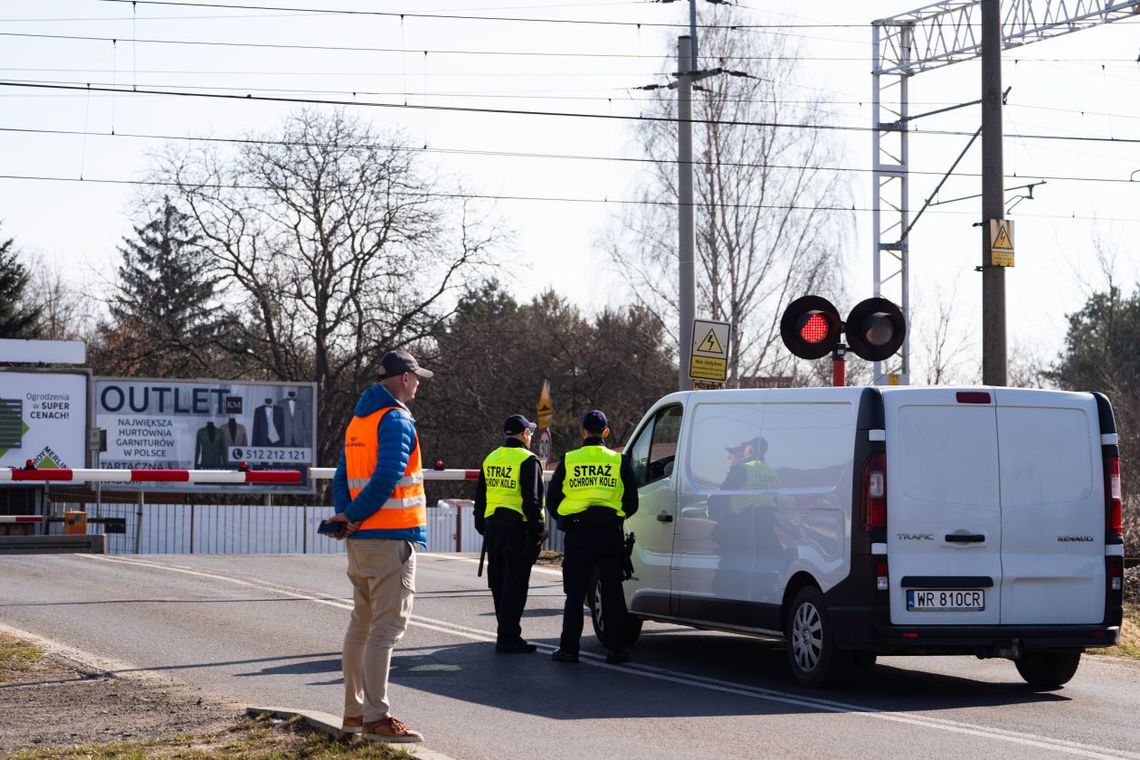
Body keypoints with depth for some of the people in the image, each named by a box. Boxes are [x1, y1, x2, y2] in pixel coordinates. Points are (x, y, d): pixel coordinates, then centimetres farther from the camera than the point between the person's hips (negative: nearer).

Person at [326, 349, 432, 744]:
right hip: (391, 537, -9)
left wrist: (345, 515, 0)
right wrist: (355, 516, -12)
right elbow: (386, 478, -23)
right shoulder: (396, 420, -13)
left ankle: (354, 711, 20)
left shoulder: (359, 420, 16)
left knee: (362, 623, 15)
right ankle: (377, 718, -11)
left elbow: (342, 477, 13)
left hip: (361, 538, 9)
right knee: (386, 627, -9)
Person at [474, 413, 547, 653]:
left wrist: (482, 527, 24)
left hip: (493, 527, 7)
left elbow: (480, 498, 18)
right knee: (514, 585, -5)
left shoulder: (490, 460, 13)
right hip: (518, 528, -7)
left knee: (498, 584, 14)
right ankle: (507, 638, -6)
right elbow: (532, 500, -16)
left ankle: (508, 634, 23)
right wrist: (537, 531, -12)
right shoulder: (528, 461, -10)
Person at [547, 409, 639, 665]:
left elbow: (552, 500, 6)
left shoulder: (568, 461, 2)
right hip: (610, 533, 0)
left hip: (577, 534, 0)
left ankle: (569, 648, 5)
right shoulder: (619, 462, 2)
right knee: (613, 593, 5)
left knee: (575, 594, 7)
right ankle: (616, 648, 3)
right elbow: (632, 502, 6)